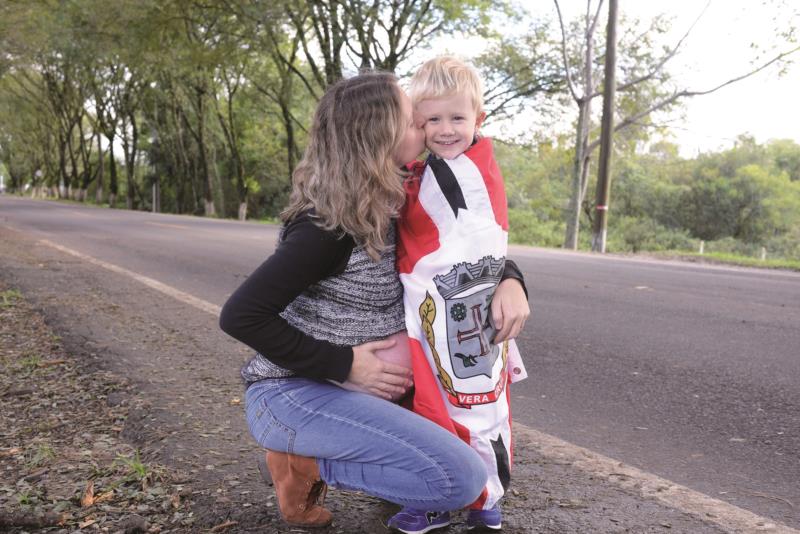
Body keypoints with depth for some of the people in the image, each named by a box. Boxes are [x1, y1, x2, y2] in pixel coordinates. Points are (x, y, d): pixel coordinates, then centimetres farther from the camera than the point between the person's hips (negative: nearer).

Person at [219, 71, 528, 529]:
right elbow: (241, 316, -23)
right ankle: (307, 465, -3)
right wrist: (344, 364, -21)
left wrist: (511, 280, -7)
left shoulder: (388, 207, 3)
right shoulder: (330, 225, -21)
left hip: (337, 387, 8)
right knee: (462, 478, -20)